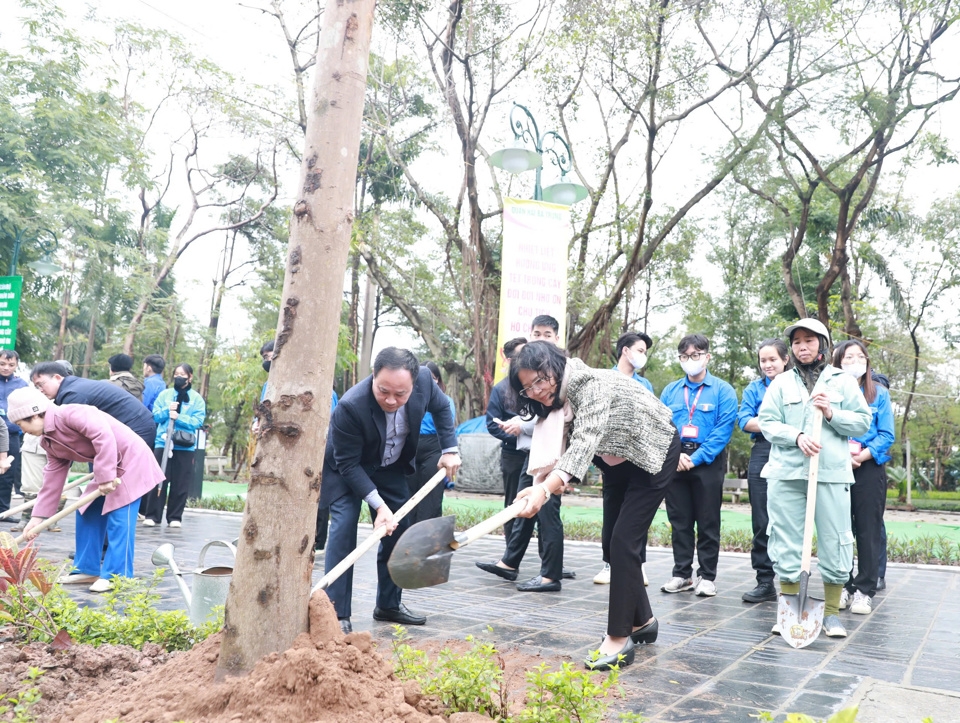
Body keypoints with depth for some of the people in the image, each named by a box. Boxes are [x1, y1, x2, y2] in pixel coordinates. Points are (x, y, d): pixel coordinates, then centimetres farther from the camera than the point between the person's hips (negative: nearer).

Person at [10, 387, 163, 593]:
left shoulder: (68, 415, -21)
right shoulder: (50, 442, 9)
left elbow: (104, 435, -32)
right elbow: (53, 480, 13)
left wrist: (105, 475, -31)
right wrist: (38, 517, 11)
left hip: (130, 459, -10)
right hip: (108, 469, 10)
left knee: (118, 519, -11)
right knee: (87, 514, 12)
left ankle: (116, 576, -6)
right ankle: (88, 569, 20)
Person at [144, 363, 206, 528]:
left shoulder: (197, 398, 4)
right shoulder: (164, 394, 10)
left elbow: (198, 421, -6)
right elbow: (155, 415, 4)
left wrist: (179, 417, -17)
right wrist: (167, 411, -14)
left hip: (185, 447, -1)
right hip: (163, 443, 1)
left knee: (180, 484, 2)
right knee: (158, 480, -1)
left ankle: (175, 517, 10)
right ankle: (153, 515, 5)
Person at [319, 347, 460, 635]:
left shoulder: (424, 378, -27)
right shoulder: (351, 406, -39)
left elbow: (441, 407, -3)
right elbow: (348, 463, -29)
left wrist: (450, 449, -8)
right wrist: (378, 504, -34)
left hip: (389, 466, 5)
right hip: (347, 467, -5)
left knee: (398, 530, 8)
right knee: (343, 529, -17)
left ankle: (389, 604, 24)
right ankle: (338, 614, -11)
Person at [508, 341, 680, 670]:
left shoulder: (593, 385, -33)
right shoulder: (556, 400, -7)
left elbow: (585, 443, -47)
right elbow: (553, 450, -12)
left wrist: (545, 489, -58)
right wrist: (540, 484, -33)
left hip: (653, 454, -8)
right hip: (618, 461, 8)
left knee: (623, 541, -14)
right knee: (614, 542, 9)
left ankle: (620, 638, -8)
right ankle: (642, 620, 25)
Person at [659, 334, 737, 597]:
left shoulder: (722, 390, -1)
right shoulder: (670, 391, 10)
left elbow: (724, 430, -10)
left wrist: (697, 458, -16)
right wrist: (675, 455, -11)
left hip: (708, 462, -3)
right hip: (675, 463, 4)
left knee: (708, 521, 3)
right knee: (679, 520, 9)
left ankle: (707, 576, 13)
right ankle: (682, 573, 18)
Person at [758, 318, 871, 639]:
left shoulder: (842, 381, 10)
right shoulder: (781, 383, 12)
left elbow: (863, 421, 7)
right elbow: (766, 421, 2)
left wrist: (832, 414, -9)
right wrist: (797, 436, -13)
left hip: (832, 473, -1)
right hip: (786, 473, 1)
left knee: (835, 544, 1)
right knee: (786, 543, 4)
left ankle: (831, 612, 15)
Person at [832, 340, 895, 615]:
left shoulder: (880, 394, 6)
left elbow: (886, 435, 0)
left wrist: (862, 455, -14)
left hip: (870, 469, 0)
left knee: (868, 530, 1)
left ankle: (864, 591, 7)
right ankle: (842, 587, 14)